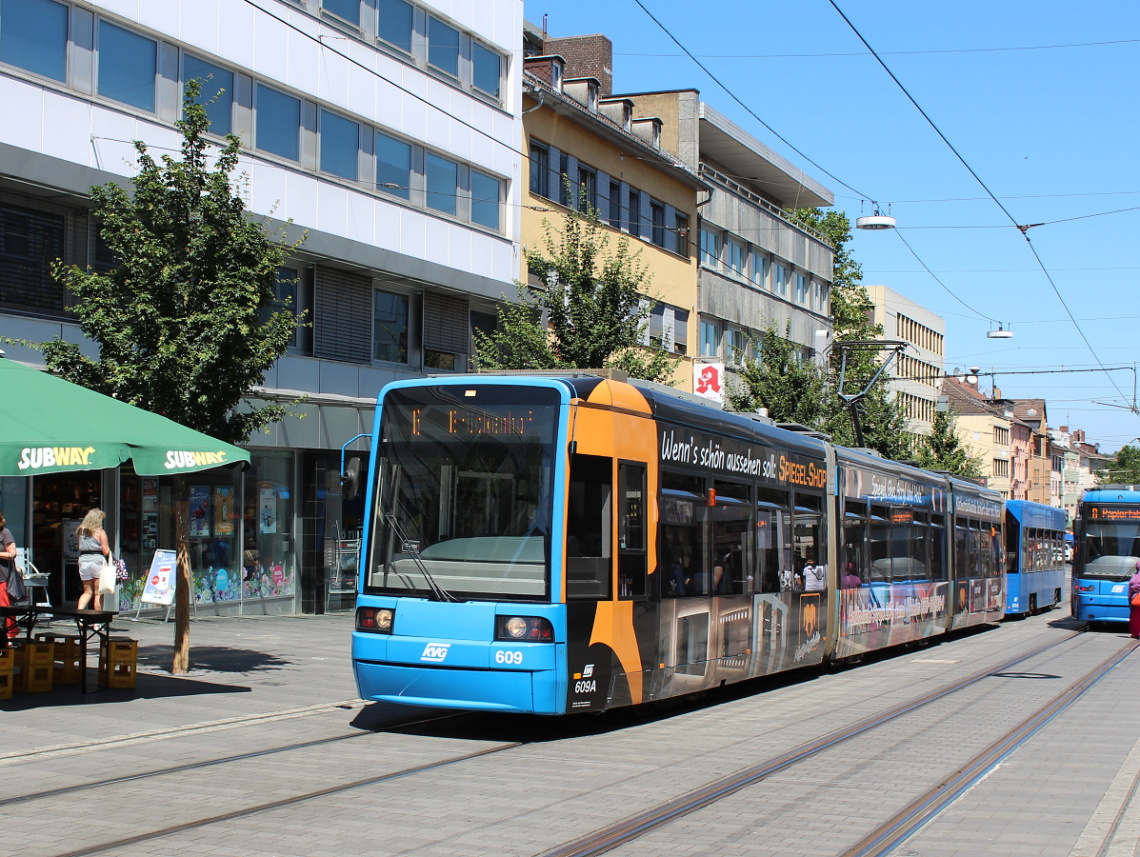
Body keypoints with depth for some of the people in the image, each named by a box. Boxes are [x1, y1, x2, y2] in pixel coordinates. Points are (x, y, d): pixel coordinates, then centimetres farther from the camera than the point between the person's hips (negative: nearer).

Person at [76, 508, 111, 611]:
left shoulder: (81, 531, 7)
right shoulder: (100, 532, -6)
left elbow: (80, 547, 9)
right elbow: (106, 551, -10)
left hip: (83, 561, 4)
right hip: (97, 561, -4)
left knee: (87, 591, 14)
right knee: (98, 593, 3)